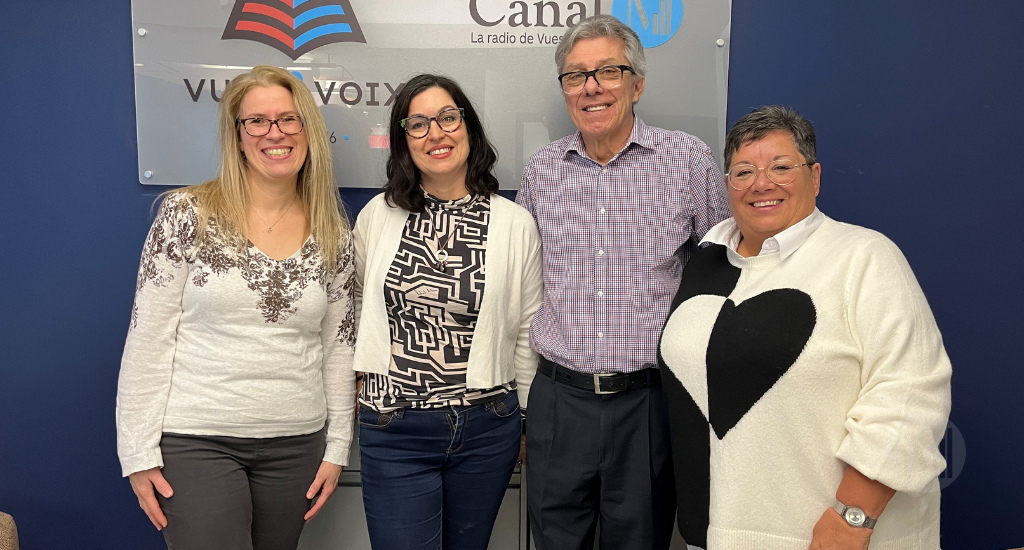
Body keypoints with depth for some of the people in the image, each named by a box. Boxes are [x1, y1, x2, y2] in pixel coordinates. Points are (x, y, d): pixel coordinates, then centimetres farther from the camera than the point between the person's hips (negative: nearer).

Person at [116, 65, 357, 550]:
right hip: (196, 441, -3)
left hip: (296, 445, 3)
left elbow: (337, 346, 8)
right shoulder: (187, 214, -6)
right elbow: (148, 339, -6)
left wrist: (337, 447, 7)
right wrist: (139, 453, -7)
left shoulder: (332, 233, 3)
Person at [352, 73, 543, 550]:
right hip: (393, 430, 0)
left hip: (486, 431, 1)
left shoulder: (515, 225, -1)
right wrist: (363, 380, 11)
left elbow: (527, 333, 6)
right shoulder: (377, 216, 1)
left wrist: (529, 422, 11)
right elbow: (358, 307, 14)